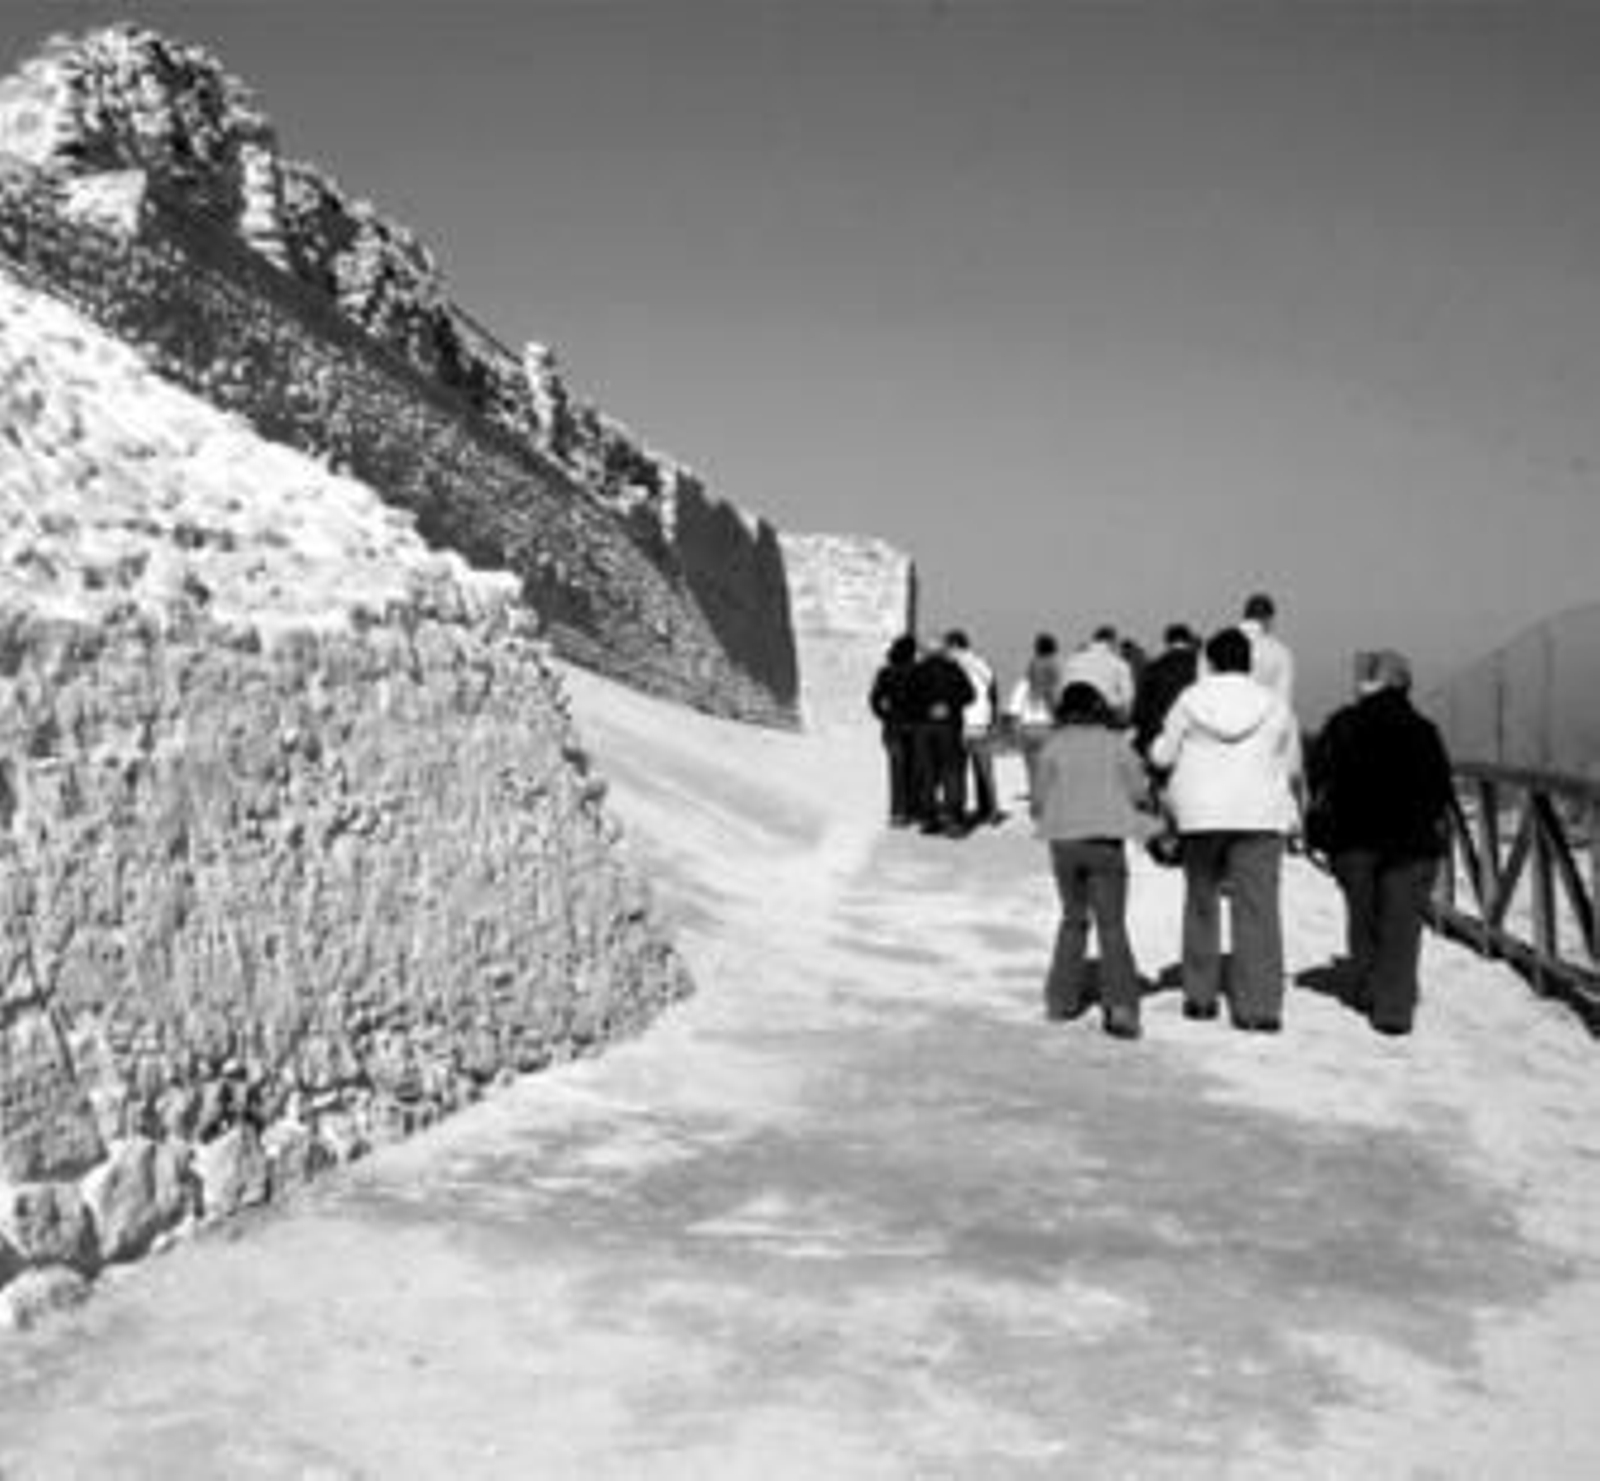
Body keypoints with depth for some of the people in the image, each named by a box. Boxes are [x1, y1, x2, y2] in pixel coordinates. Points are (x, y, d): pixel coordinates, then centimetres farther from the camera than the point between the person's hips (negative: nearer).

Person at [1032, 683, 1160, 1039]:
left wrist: (1039, 810, 23)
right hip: (1105, 840, -1)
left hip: (1064, 840, 1)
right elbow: (1139, 793, 1)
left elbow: (1040, 800, 1)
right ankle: (1121, 1005, -11)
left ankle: (1063, 999, 21)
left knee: (1073, 919, 19)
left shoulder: (1054, 746, 1)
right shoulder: (1117, 743, 1)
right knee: (1112, 926, 2)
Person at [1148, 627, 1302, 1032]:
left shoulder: (1190, 700, -1)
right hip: (1260, 815, -1)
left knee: (1201, 902, 16)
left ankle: (1200, 996, 20)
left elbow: (1163, 755, 2)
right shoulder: (1274, 705, 1)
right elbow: (1291, 768, 7)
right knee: (1257, 910, -1)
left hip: (1200, 815, 1)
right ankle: (1258, 1007, -6)